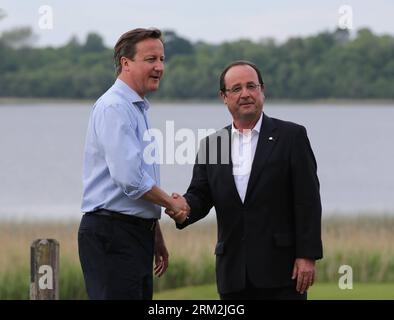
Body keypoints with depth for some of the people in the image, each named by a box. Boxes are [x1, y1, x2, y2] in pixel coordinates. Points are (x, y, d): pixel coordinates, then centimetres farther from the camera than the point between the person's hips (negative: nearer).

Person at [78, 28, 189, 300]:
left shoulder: (138, 109, 19)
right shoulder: (114, 108, -13)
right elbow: (129, 178, -22)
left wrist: (157, 239, 28)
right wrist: (172, 204, -7)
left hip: (137, 235, 10)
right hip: (112, 234, -10)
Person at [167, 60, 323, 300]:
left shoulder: (291, 136, 0)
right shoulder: (212, 144, 12)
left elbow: (307, 200, -4)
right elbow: (200, 195, 9)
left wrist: (307, 255, -11)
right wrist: (183, 210, -16)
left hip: (282, 269, -4)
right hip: (234, 270, 4)